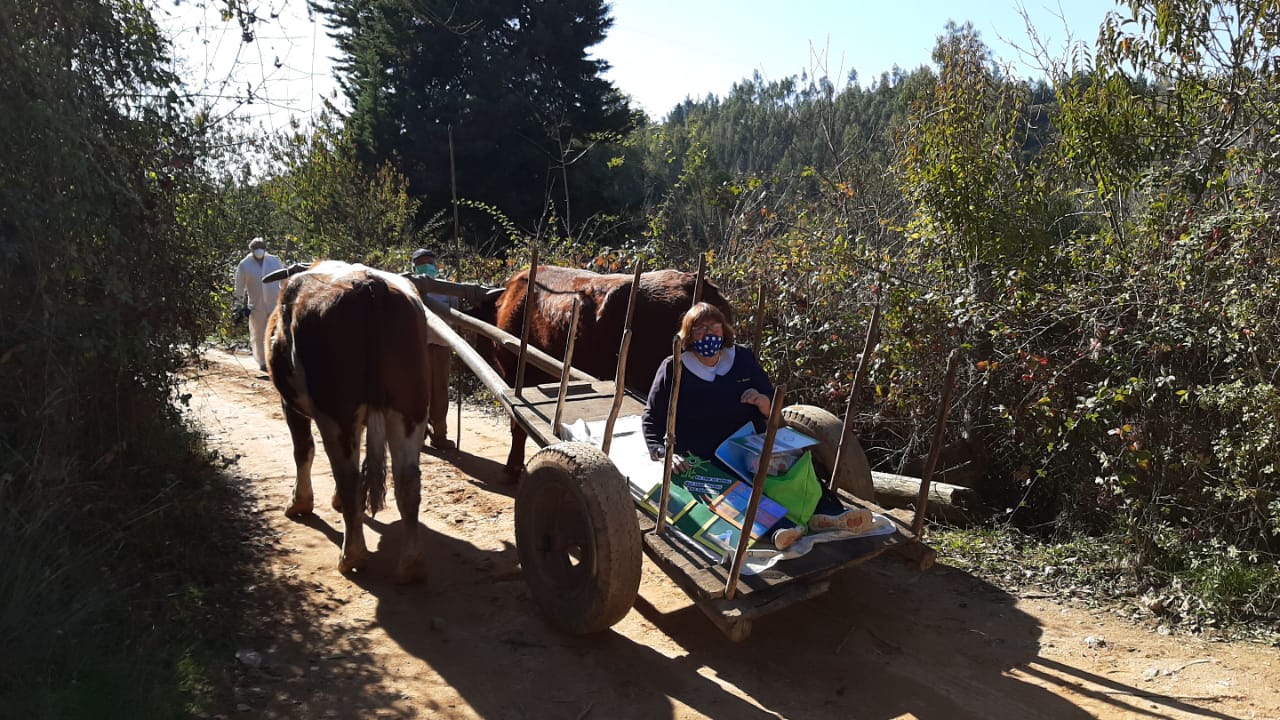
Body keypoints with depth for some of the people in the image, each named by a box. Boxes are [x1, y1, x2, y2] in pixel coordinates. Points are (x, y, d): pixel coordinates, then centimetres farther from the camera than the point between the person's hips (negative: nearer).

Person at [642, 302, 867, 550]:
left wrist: (762, 401, -8)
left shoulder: (744, 358, 13)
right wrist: (664, 453, -12)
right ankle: (778, 527, -57)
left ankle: (826, 514, -46)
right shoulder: (674, 369, 5)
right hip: (702, 460, -3)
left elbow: (772, 411, 17)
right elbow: (652, 418, 6)